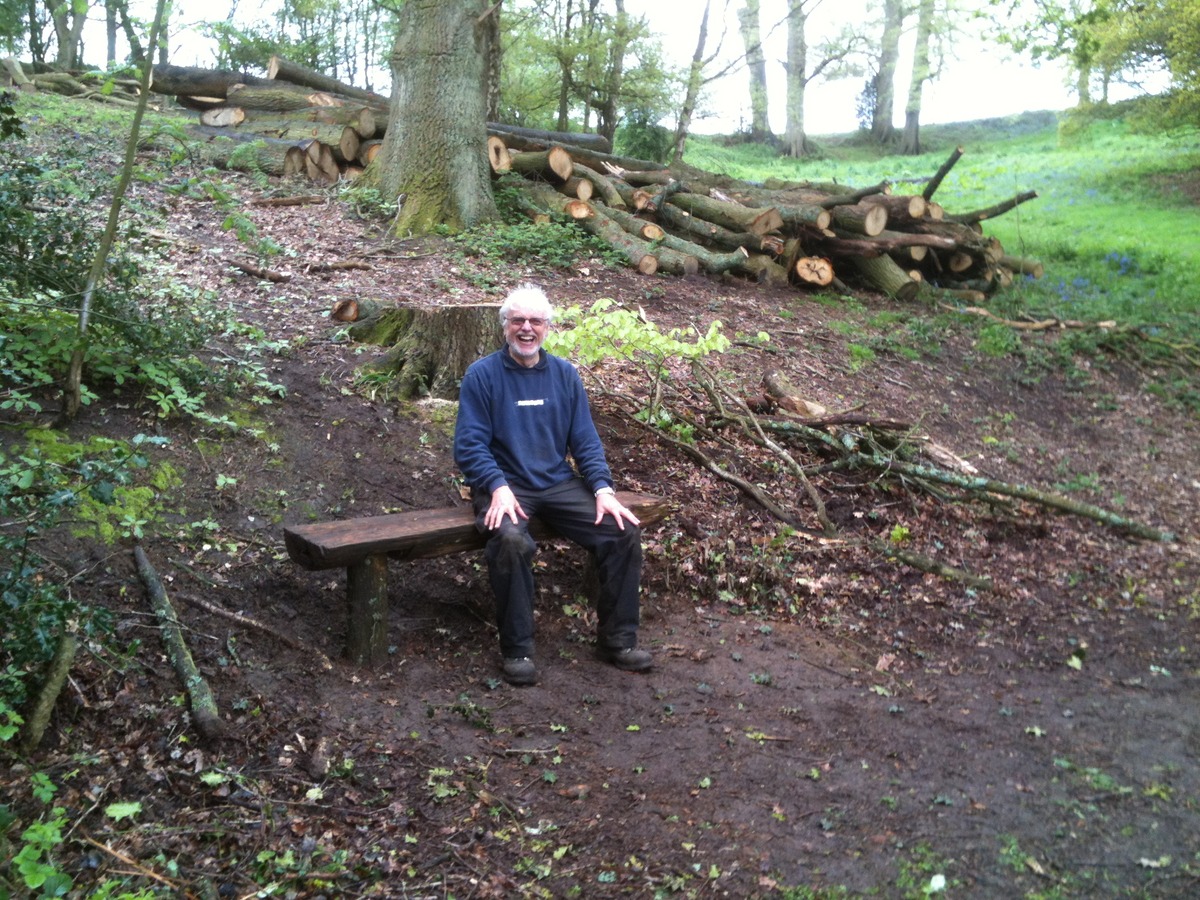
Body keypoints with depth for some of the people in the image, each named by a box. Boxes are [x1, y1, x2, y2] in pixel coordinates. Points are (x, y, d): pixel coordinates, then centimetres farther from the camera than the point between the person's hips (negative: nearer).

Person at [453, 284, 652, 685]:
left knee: (625, 530, -14)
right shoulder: (482, 375, -1)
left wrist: (603, 489, -6)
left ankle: (617, 639, 2)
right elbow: (469, 445, -7)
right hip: (505, 485, -4)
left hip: (559, 483, 4)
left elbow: (586, 440, 9)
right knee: (511, 539, -36)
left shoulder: (565, 375, 10)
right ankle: (516, 649, -17)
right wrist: (498, 487, -23)